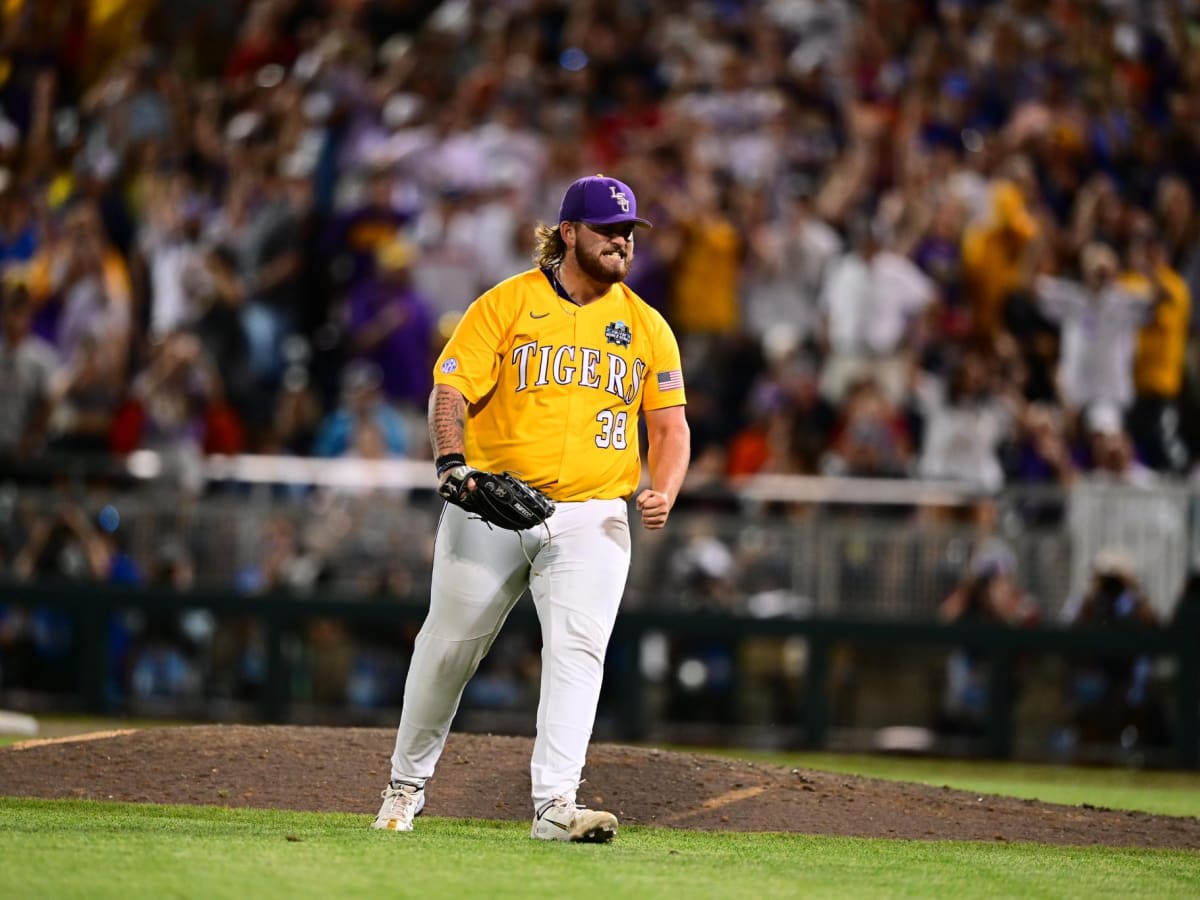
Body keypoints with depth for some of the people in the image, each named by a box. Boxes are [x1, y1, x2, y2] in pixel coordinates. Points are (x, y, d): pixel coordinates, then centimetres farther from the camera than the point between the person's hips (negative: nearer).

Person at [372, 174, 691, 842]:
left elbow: (671, 423, 11)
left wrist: (663, 492, -8)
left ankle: (555, 804, -22)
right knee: (449, 646, 6)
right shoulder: (507, 304, 1)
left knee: (578, 647, -16)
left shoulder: (646, 325, 10)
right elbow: (451, 391, -5)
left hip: (593, 516, 1)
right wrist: (453, 462, -24)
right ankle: (407, 786, 24)